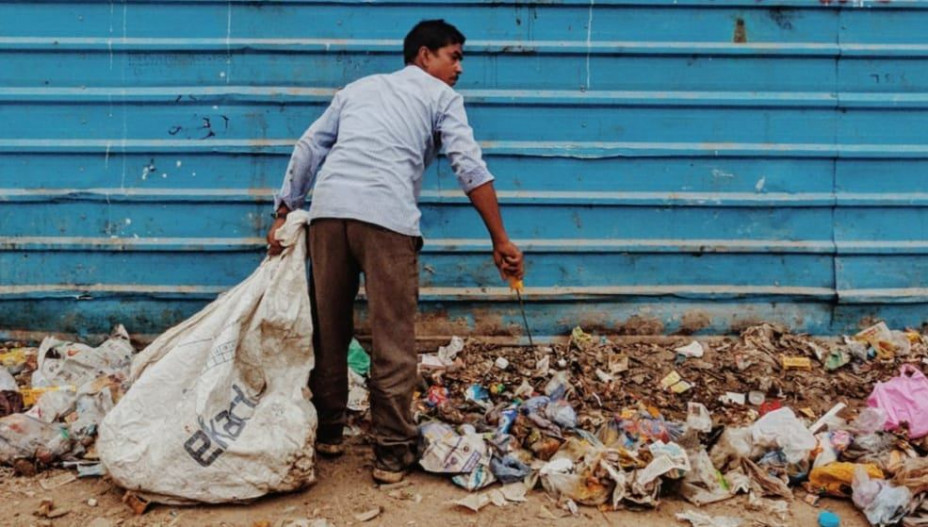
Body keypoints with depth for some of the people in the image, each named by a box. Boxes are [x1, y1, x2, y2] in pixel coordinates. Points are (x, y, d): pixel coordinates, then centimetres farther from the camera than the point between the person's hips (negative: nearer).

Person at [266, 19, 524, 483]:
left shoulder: (358, 88, 30)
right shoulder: (442, 96, 16)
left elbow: (308, 149, 22)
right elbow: (470, 168, 3)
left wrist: (283, 214, 22)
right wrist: (500, 241, 1)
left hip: (327, 210, 5)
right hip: (387, 218, -5)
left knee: (327, 331, 14)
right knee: (393, 341, 1)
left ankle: (326, 433, 25)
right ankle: (392, 453, 6)